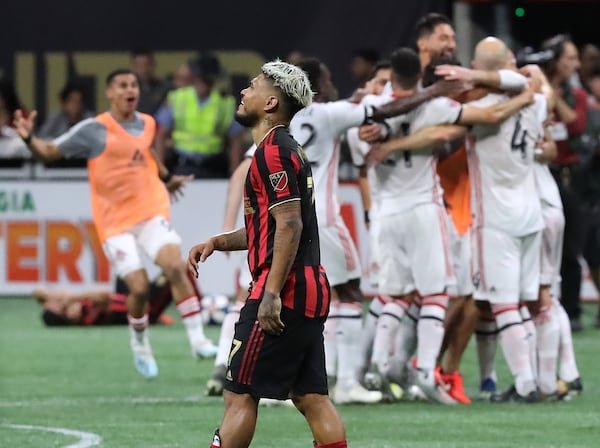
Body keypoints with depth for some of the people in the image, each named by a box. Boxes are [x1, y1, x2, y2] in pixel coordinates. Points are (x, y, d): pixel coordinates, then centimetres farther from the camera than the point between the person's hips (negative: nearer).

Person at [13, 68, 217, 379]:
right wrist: (29, 138, -23)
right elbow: (50, 152, -4)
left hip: (151, 212, 3)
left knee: (176, 266, -19)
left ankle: (197, 339, -13)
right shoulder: (94, 130, -8)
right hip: (115, 221, -3)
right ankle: (140, 347, 17)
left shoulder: (147, 124, 7)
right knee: (139, 287, -11)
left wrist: (167, 178, 37)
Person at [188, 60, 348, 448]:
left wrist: (272, 293, -23)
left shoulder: (273, 151, -11)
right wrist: (217, 242, 16)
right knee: (311, 398, 6)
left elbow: (289, 224, -19)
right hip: (312, 291, 10)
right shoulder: (290, 150, 21)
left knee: (240, 396, -6)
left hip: (283, 296, -10)